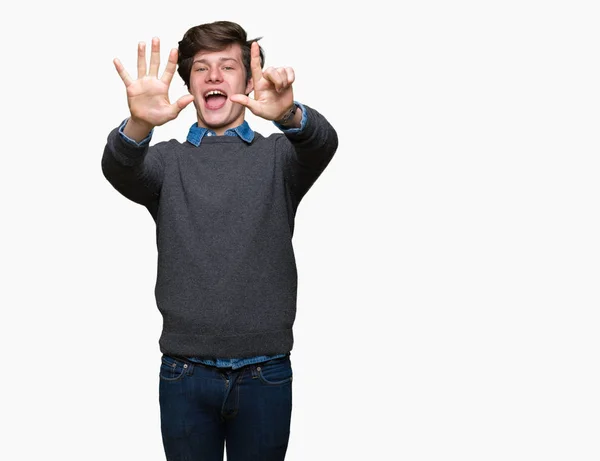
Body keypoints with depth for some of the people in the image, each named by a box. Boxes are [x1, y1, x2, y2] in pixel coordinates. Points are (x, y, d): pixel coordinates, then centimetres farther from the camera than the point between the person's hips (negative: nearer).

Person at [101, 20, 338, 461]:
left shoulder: (279, 155, 4)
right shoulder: (168, 160, 6)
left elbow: (322, 144, -18)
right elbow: (120, 170, -16)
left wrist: (290, 115, -42)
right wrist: (138, 126, -39)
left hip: (265, 374, 0)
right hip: (185, 373, 0)